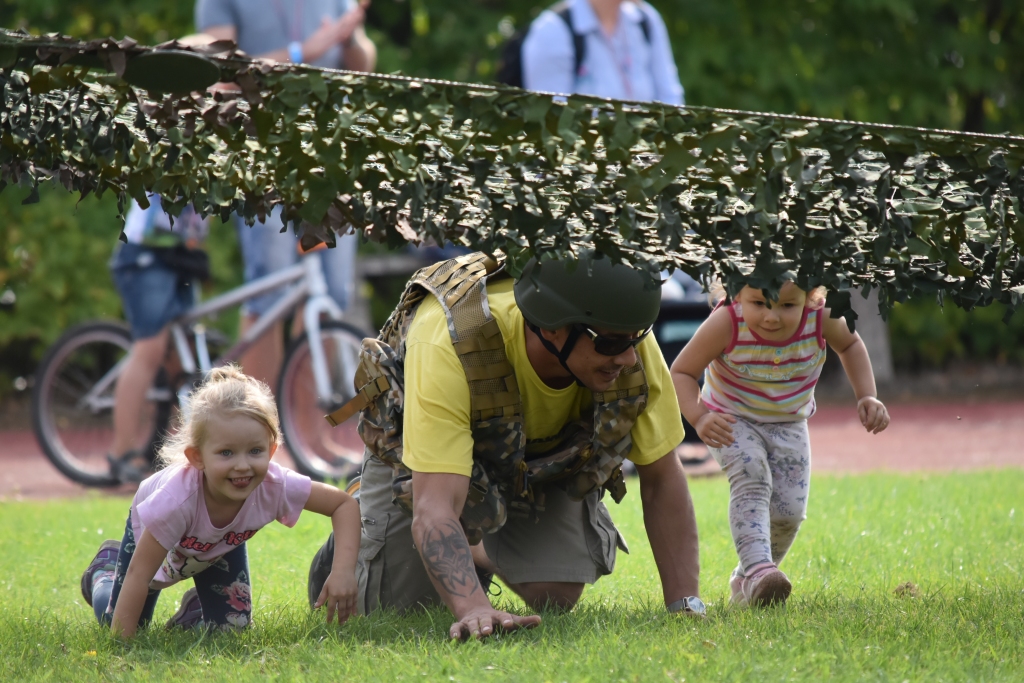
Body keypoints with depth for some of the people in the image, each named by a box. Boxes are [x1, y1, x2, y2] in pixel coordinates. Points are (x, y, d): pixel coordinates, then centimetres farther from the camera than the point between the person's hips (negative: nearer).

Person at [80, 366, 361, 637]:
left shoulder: (274, 486, -41)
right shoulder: (177, 498, -49)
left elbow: (345, 504, -27)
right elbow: (138, 575, -41)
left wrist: (343, 571, -40)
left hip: (221, 543, 3)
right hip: (149, 533, -3)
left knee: (231, 626, -6)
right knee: (114, 622, 7)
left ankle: (194, 611, 28)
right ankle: (105, 570, 39)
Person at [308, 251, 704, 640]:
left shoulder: (629, 344, -34)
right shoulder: (446, 345, -47)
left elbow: (662, 477, -20)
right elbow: (434, 510, -52)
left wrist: (685, 606, -25)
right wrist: (474, 611, -67)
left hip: (546, 458, 3)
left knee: (556, 596, -14)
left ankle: (482, 553, 21)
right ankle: (354, 541, 29)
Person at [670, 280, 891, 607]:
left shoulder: (822, 319, -25)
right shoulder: (726, 324, -33)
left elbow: (850, 345, 0)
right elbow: (682, 371, -22)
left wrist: (867, 398, -10)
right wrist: (699, 418, -39)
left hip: (789, 425, 3)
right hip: (732, 422, -3)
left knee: (788, 512, -3)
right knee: (751, 476, -30)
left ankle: (745, 580, 21)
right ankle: (758, 569, -40)